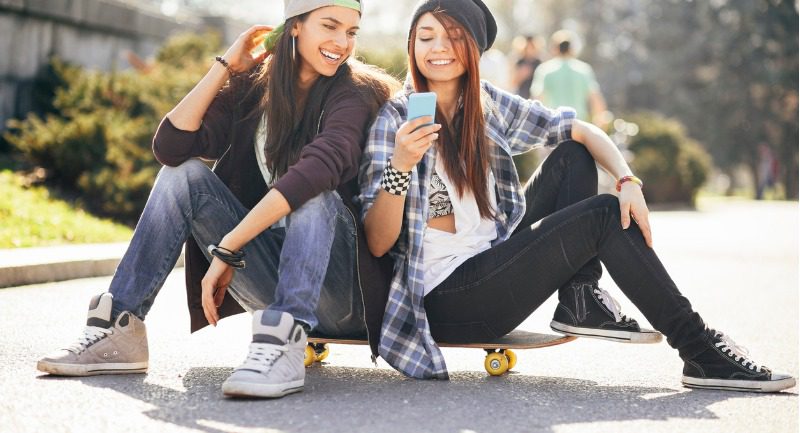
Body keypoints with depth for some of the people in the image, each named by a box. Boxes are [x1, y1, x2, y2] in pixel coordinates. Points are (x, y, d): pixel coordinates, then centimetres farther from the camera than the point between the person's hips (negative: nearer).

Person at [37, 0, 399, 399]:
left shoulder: (357, 92, -10)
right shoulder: (251, 85, 4)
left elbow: (318, 168, -30)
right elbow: (170, 147, -9)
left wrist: (227, 247, -33)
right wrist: (226, 65, -8)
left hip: (339, 286, -4)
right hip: (270, 273, 4)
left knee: (315, 190, -31)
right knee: (183, 172, -9)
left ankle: (283, 342, -46)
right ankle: (119, 327, -15)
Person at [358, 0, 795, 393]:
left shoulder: (488, 104, 5)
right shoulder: (395, 119, -12)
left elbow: (583, 131, 4)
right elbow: (378, 243, -17)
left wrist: (628, 180, -15)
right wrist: (399, 166, -33)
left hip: (491, 261, 7)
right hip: (442, 295, -7)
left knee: (572, 157, 2)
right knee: (603, 216, -14)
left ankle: (581, 302, -4)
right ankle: (700, 352, -8)